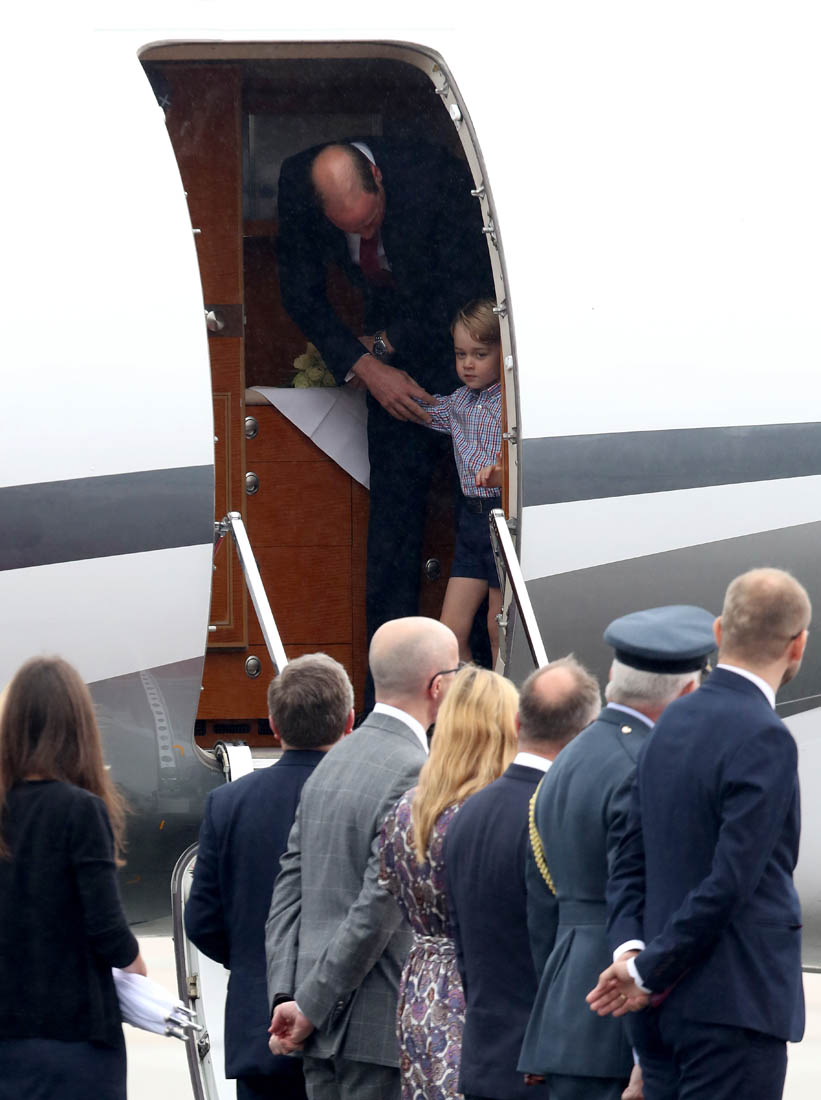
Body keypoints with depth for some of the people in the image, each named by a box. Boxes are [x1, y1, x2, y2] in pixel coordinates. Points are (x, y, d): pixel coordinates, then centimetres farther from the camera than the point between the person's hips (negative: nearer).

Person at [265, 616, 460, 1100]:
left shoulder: (333, 762, 12)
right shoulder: (415, 775, -15)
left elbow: (290, 887, 10)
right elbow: (377, 909, -19)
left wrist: (287, 995, 3)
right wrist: (311, 1007, -11)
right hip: (382, 1024, -8)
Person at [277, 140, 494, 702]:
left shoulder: (439, 177, -30)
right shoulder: (298, 185, -18)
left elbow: (467, 294, -22)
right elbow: (302, 293, -6)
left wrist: (381, 345, -14)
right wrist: (365, 365, -17)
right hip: (393, 334, 3)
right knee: (395, 485, -4)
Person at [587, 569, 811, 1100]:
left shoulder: (673, 724, 13)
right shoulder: (765, 741, -15)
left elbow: (630, 861, 12)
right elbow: (730, 882, -19)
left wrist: (631, 949, -1)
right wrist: (649, 971, -11)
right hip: (736, 1004, -9)